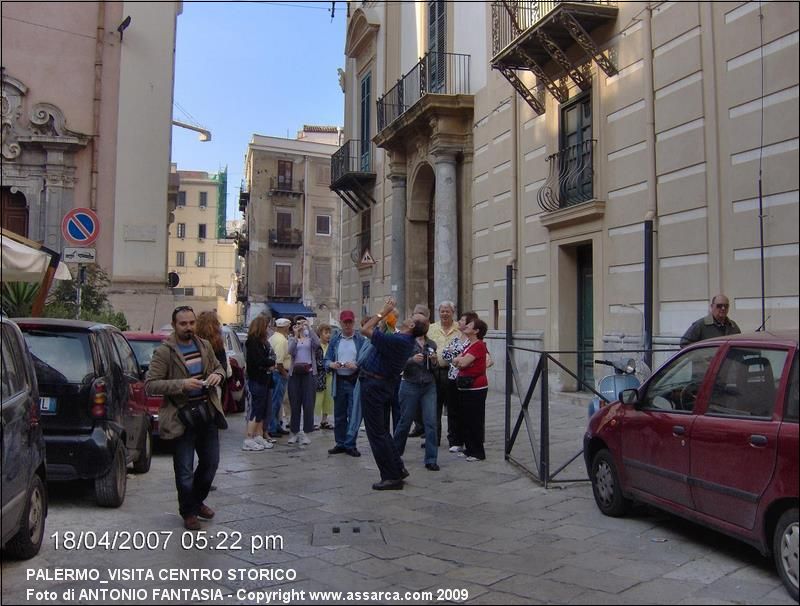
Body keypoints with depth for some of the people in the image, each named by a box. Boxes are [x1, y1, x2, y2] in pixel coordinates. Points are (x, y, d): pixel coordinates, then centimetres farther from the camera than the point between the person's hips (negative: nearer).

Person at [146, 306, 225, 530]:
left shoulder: (205, 346, 7)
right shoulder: (164, 352, -11)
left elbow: (218, 367, 21)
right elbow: (150, 384, -15)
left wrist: (217, 375, -4)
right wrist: (182, 384, -25)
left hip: (208, 413, 6)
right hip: (182, 417, -5)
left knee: (211, 462, 15)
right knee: (184, 469, 4)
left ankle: (197, 500, 38)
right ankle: (188, 512, 23)